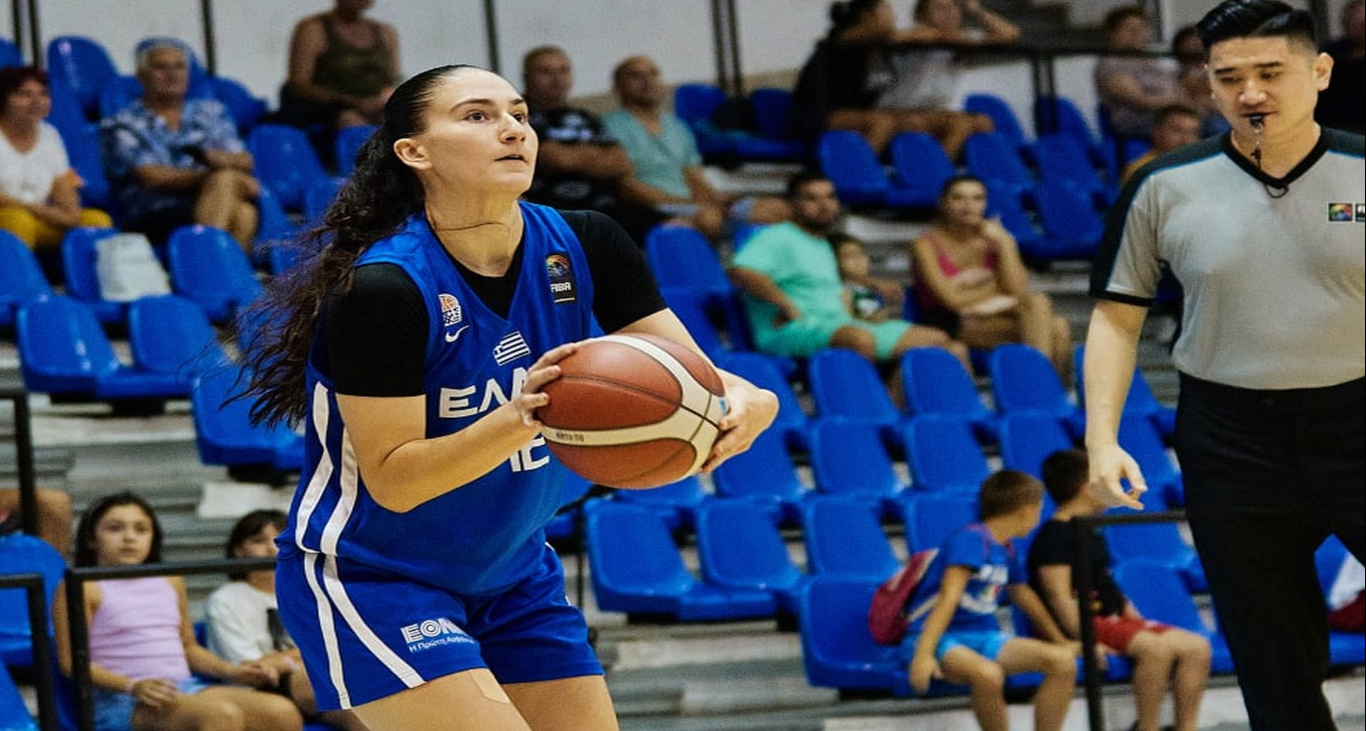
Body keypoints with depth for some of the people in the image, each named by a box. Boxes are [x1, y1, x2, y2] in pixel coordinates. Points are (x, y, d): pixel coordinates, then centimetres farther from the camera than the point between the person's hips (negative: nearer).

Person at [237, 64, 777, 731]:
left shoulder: (580, 247, -7)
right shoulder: (380, 288, -24)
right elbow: (392, 481, -23)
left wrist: (745, 403, -32)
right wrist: (521, 418, -38)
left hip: (512, 575, 7)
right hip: (368, 579, -7)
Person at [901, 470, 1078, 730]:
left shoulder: (1006, 552, 14)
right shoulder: (971, 540, -13)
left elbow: (1025, 598, 30)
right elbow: (949, 598, -24)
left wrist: (1060, 641, 41)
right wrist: (923, 654, -34)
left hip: (983, 639, 8)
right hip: (942, 638, -8)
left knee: (1063, 662, -13)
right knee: (988, 674, -40)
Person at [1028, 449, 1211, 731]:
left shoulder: (1093, 535, 20)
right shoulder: (1055, 536, -10)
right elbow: (1059, 597, -17)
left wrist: (1137, 621, 12)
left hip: (1112, 619, 10)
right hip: (1087, 624, -10)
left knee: (1197, 647, -5)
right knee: (1156, 647, -32)